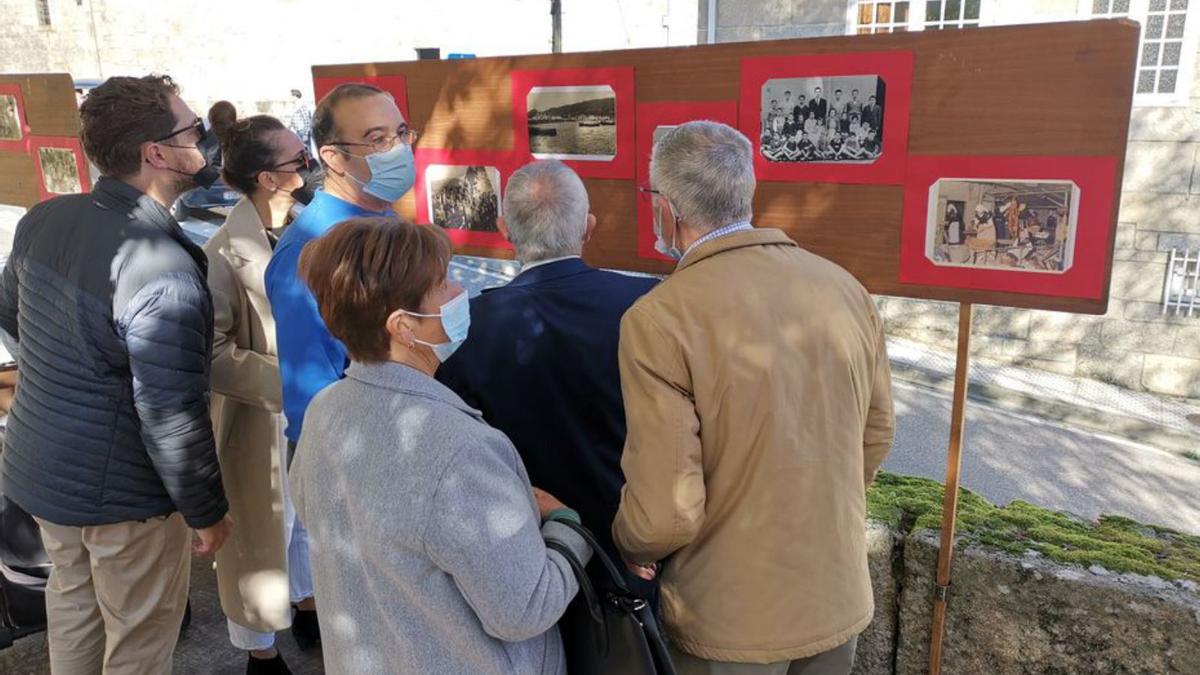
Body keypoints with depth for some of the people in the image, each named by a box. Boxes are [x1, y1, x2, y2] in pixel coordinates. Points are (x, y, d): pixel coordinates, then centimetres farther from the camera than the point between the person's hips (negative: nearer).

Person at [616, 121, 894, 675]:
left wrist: (631, 547, -1)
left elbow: (665, 511, -22)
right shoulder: (845, 288, -6)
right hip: (840, 603, 5)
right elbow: (875, 438, 5)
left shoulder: (659, 318, -23)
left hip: (730, 624, -4)